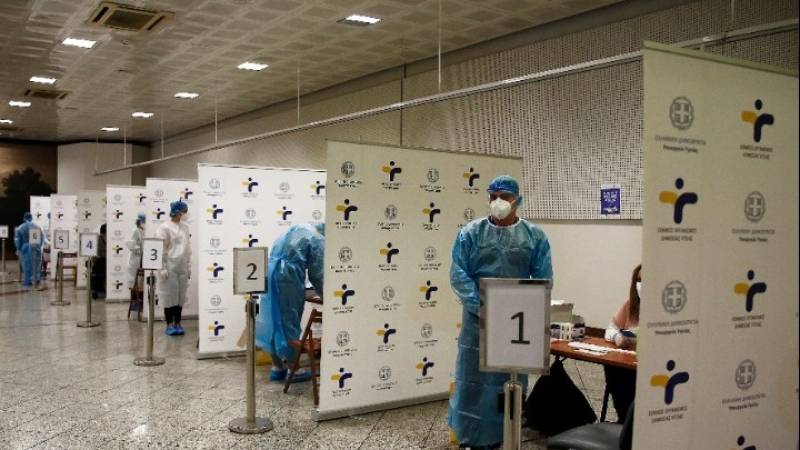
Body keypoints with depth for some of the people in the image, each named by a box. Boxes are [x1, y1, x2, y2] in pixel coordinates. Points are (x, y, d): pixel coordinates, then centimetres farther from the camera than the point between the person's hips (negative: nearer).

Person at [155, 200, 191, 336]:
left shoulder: (185, 227, 10)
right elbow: (161, 249, -10)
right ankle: (169, 325, 9)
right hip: (170, 267, -5)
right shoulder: (164, 227, -7)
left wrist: (189, 267, 11)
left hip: (182, 268, 5)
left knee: (181, 295, 7)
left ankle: (177, 324, 16)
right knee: (169, 295, 0)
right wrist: (163, 268, -13)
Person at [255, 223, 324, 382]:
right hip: (287, 275, -8)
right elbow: (316, 274, -3)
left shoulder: (294, 231, 24)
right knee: (289, 321, 0)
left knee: (273, 321, 11)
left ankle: (277, 367, 19)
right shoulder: (317, 240, 1)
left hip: (270, 271, 8)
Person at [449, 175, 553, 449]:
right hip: (478, 318, -1)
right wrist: (481, 306, -17)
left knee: (511, 380, 11)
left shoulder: (535, 236, 3)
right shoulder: (471, 233, -1)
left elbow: (543, 278, 0)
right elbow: (458, 274, -6)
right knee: (473, 378, 4)